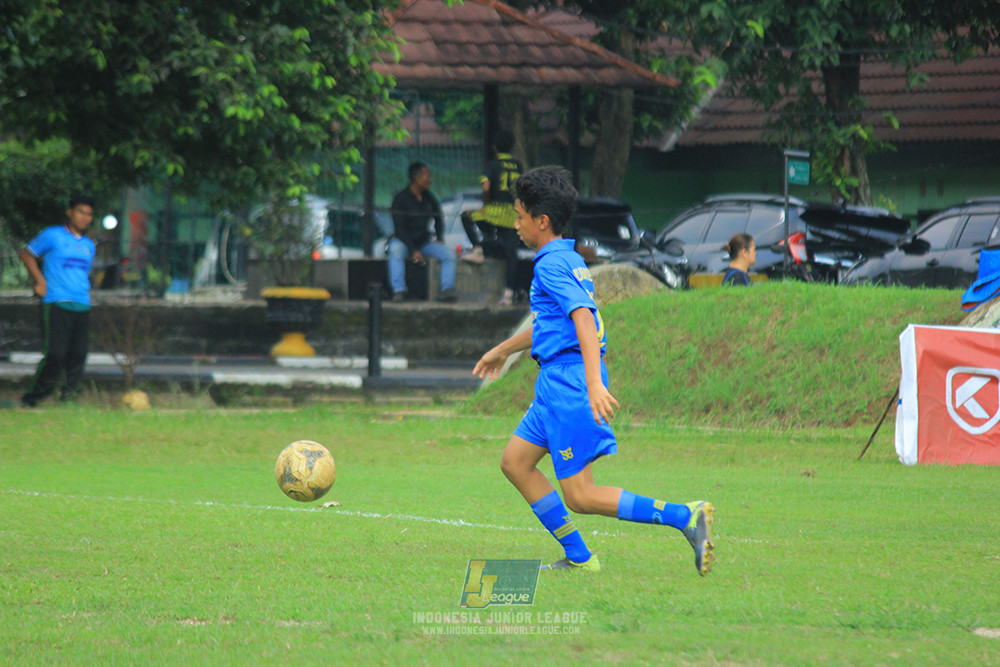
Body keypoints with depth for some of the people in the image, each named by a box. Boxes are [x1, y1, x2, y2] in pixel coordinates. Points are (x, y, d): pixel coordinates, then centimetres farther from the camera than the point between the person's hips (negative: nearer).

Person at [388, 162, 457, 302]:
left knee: (449, 253, -17)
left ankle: (446, 290, -24)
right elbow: (400, 229, -15)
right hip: (403, 241, -6)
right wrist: (413, 251, -24)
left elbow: (439, 219, 24)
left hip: (423, 242, 6)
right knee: (395, 250, -40)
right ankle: (399, 290, -46)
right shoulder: (401, 199, -11)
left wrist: (439, 239, 10)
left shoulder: (428, 197, 7)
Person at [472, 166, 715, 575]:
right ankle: (578, 558, 13)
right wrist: (503, 350, 47)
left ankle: (686, 516, -16)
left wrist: (594, 382, -37)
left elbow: (583, 318, -27)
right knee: (515, 462, 14)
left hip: (569, 383, -10)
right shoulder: (571, 260, 18)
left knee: (580, 497, -9)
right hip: (557, 382, 10)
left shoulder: (552, 265, -13)